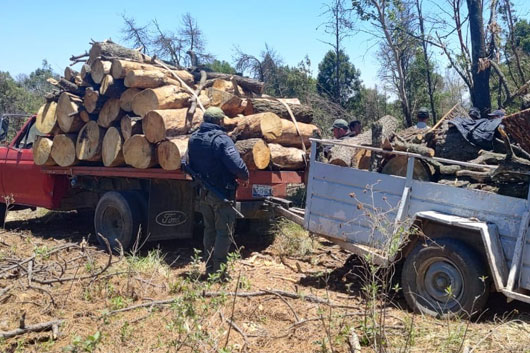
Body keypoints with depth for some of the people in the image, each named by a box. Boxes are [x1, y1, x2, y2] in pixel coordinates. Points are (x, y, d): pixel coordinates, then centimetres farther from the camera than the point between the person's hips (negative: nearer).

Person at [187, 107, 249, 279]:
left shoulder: (193, 139, 7)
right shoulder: (221, 139, -17)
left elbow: (190, 165, 16)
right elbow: (236, 164, -26)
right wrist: (245, 176, -8)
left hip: (203, 193, 7)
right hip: (222, 193, -7)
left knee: (209, 229, 18)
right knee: (224, 231, 3)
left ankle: (209, 268, 24)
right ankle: (219, 268, 4)